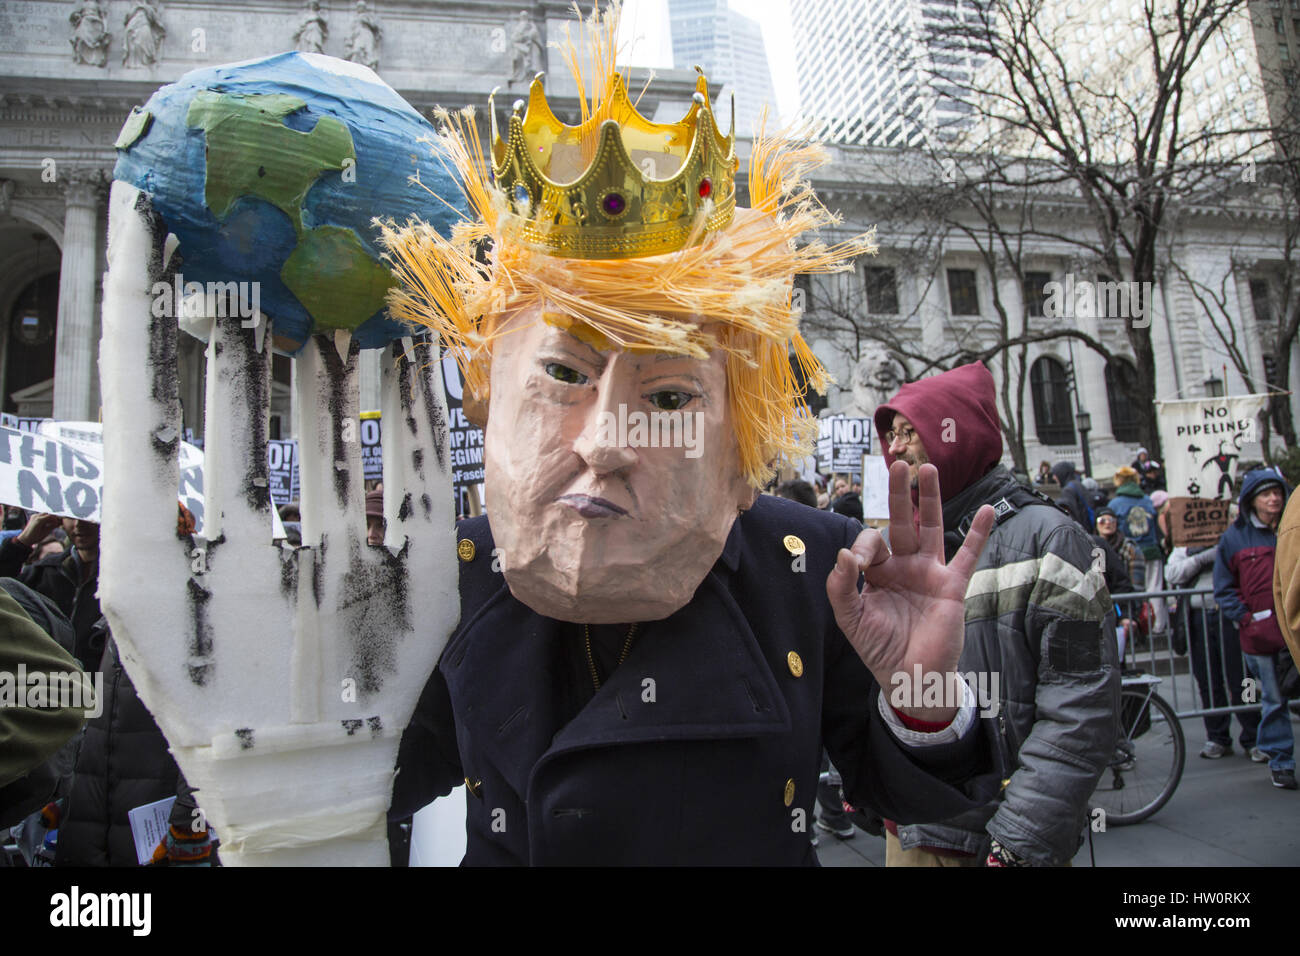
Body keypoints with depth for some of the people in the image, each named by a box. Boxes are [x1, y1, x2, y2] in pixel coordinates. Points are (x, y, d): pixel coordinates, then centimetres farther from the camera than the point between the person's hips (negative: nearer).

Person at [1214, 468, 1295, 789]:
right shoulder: (1235, 536, 2)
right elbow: (1224, 588, 4)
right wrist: (1246, 618, -7)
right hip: (1260, 632, -1)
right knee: (1273, 700, 6)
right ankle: (1280, 762, 18)